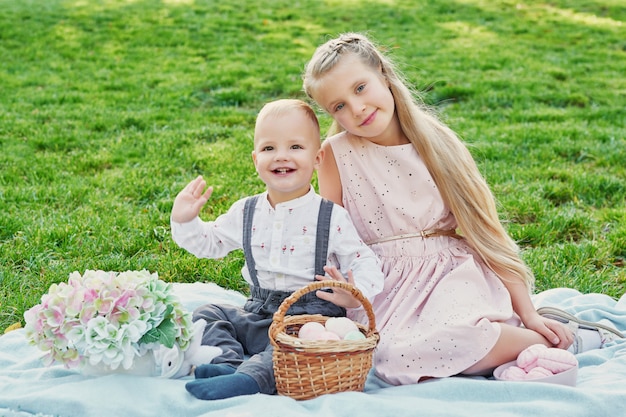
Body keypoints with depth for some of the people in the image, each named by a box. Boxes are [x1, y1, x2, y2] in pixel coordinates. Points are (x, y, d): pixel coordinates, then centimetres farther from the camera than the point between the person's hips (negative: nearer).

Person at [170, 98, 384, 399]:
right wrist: (184, 221, 1)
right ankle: (231, 363, -27)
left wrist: (354, 295, -28)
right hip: (258, 315, 5)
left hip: (311, 315, -5)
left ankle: (249, 378, -46)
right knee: (207, 314, -6)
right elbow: (210, 242, 19)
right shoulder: (246, 213, 7)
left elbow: (365, 263, -7)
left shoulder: (332, 217, -7)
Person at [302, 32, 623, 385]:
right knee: (394, 352, -33)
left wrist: (527, 312, -1)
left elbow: (484, 228, 3)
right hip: (389, 289, 0)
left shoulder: (434, 141, 2)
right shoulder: (337, 154, -1)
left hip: (453, 274, 1)